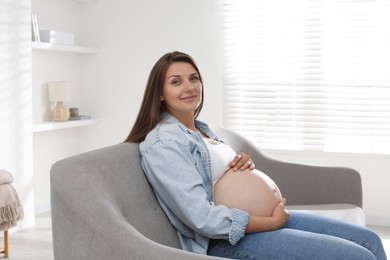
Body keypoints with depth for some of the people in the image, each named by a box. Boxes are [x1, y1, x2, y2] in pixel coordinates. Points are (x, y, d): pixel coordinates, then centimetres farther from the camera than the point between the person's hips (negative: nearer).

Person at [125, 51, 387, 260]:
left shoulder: (201, 128, 13)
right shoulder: (162, 143, -16)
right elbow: (203, 218, -23)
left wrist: (244, 163, 0)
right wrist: (273, 222, -16)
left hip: (255, 216, 9)